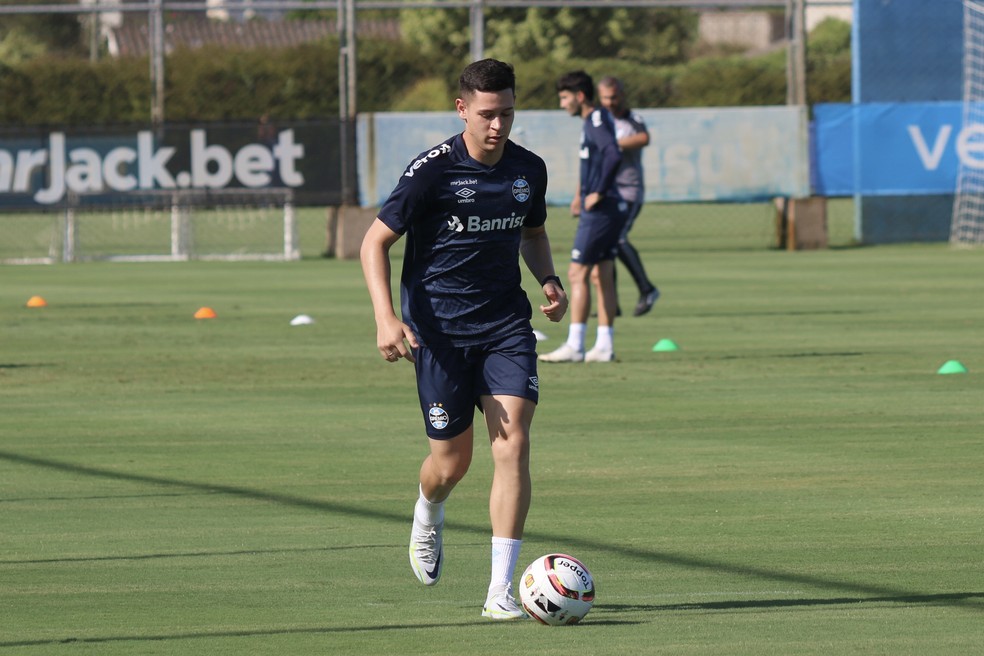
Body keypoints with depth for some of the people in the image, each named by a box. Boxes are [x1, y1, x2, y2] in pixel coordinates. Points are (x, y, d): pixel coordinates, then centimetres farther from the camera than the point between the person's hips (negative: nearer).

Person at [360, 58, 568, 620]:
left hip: (506, 322, 3)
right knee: (453, 461, 4)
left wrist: (549, 280, 4)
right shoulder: (432, 171, -12)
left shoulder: (529, 169, 3)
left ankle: (501, 590, -13)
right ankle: (429, 514, 44)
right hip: (439, 327, -3)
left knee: (513, 443, -14)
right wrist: (386, 318, -19)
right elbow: (375, 243, -7)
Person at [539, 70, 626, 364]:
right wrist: (581, 193, 25)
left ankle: (574, 346, -8)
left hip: (600, 210, -10)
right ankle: (604, 346, 12)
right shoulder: (591, 121, 15)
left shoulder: (597, 121, -15)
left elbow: (614, 154, -31)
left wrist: (598, 193, -22)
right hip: (611, 209, 10)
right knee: (604, 276, 10)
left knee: (578, 273, -7)